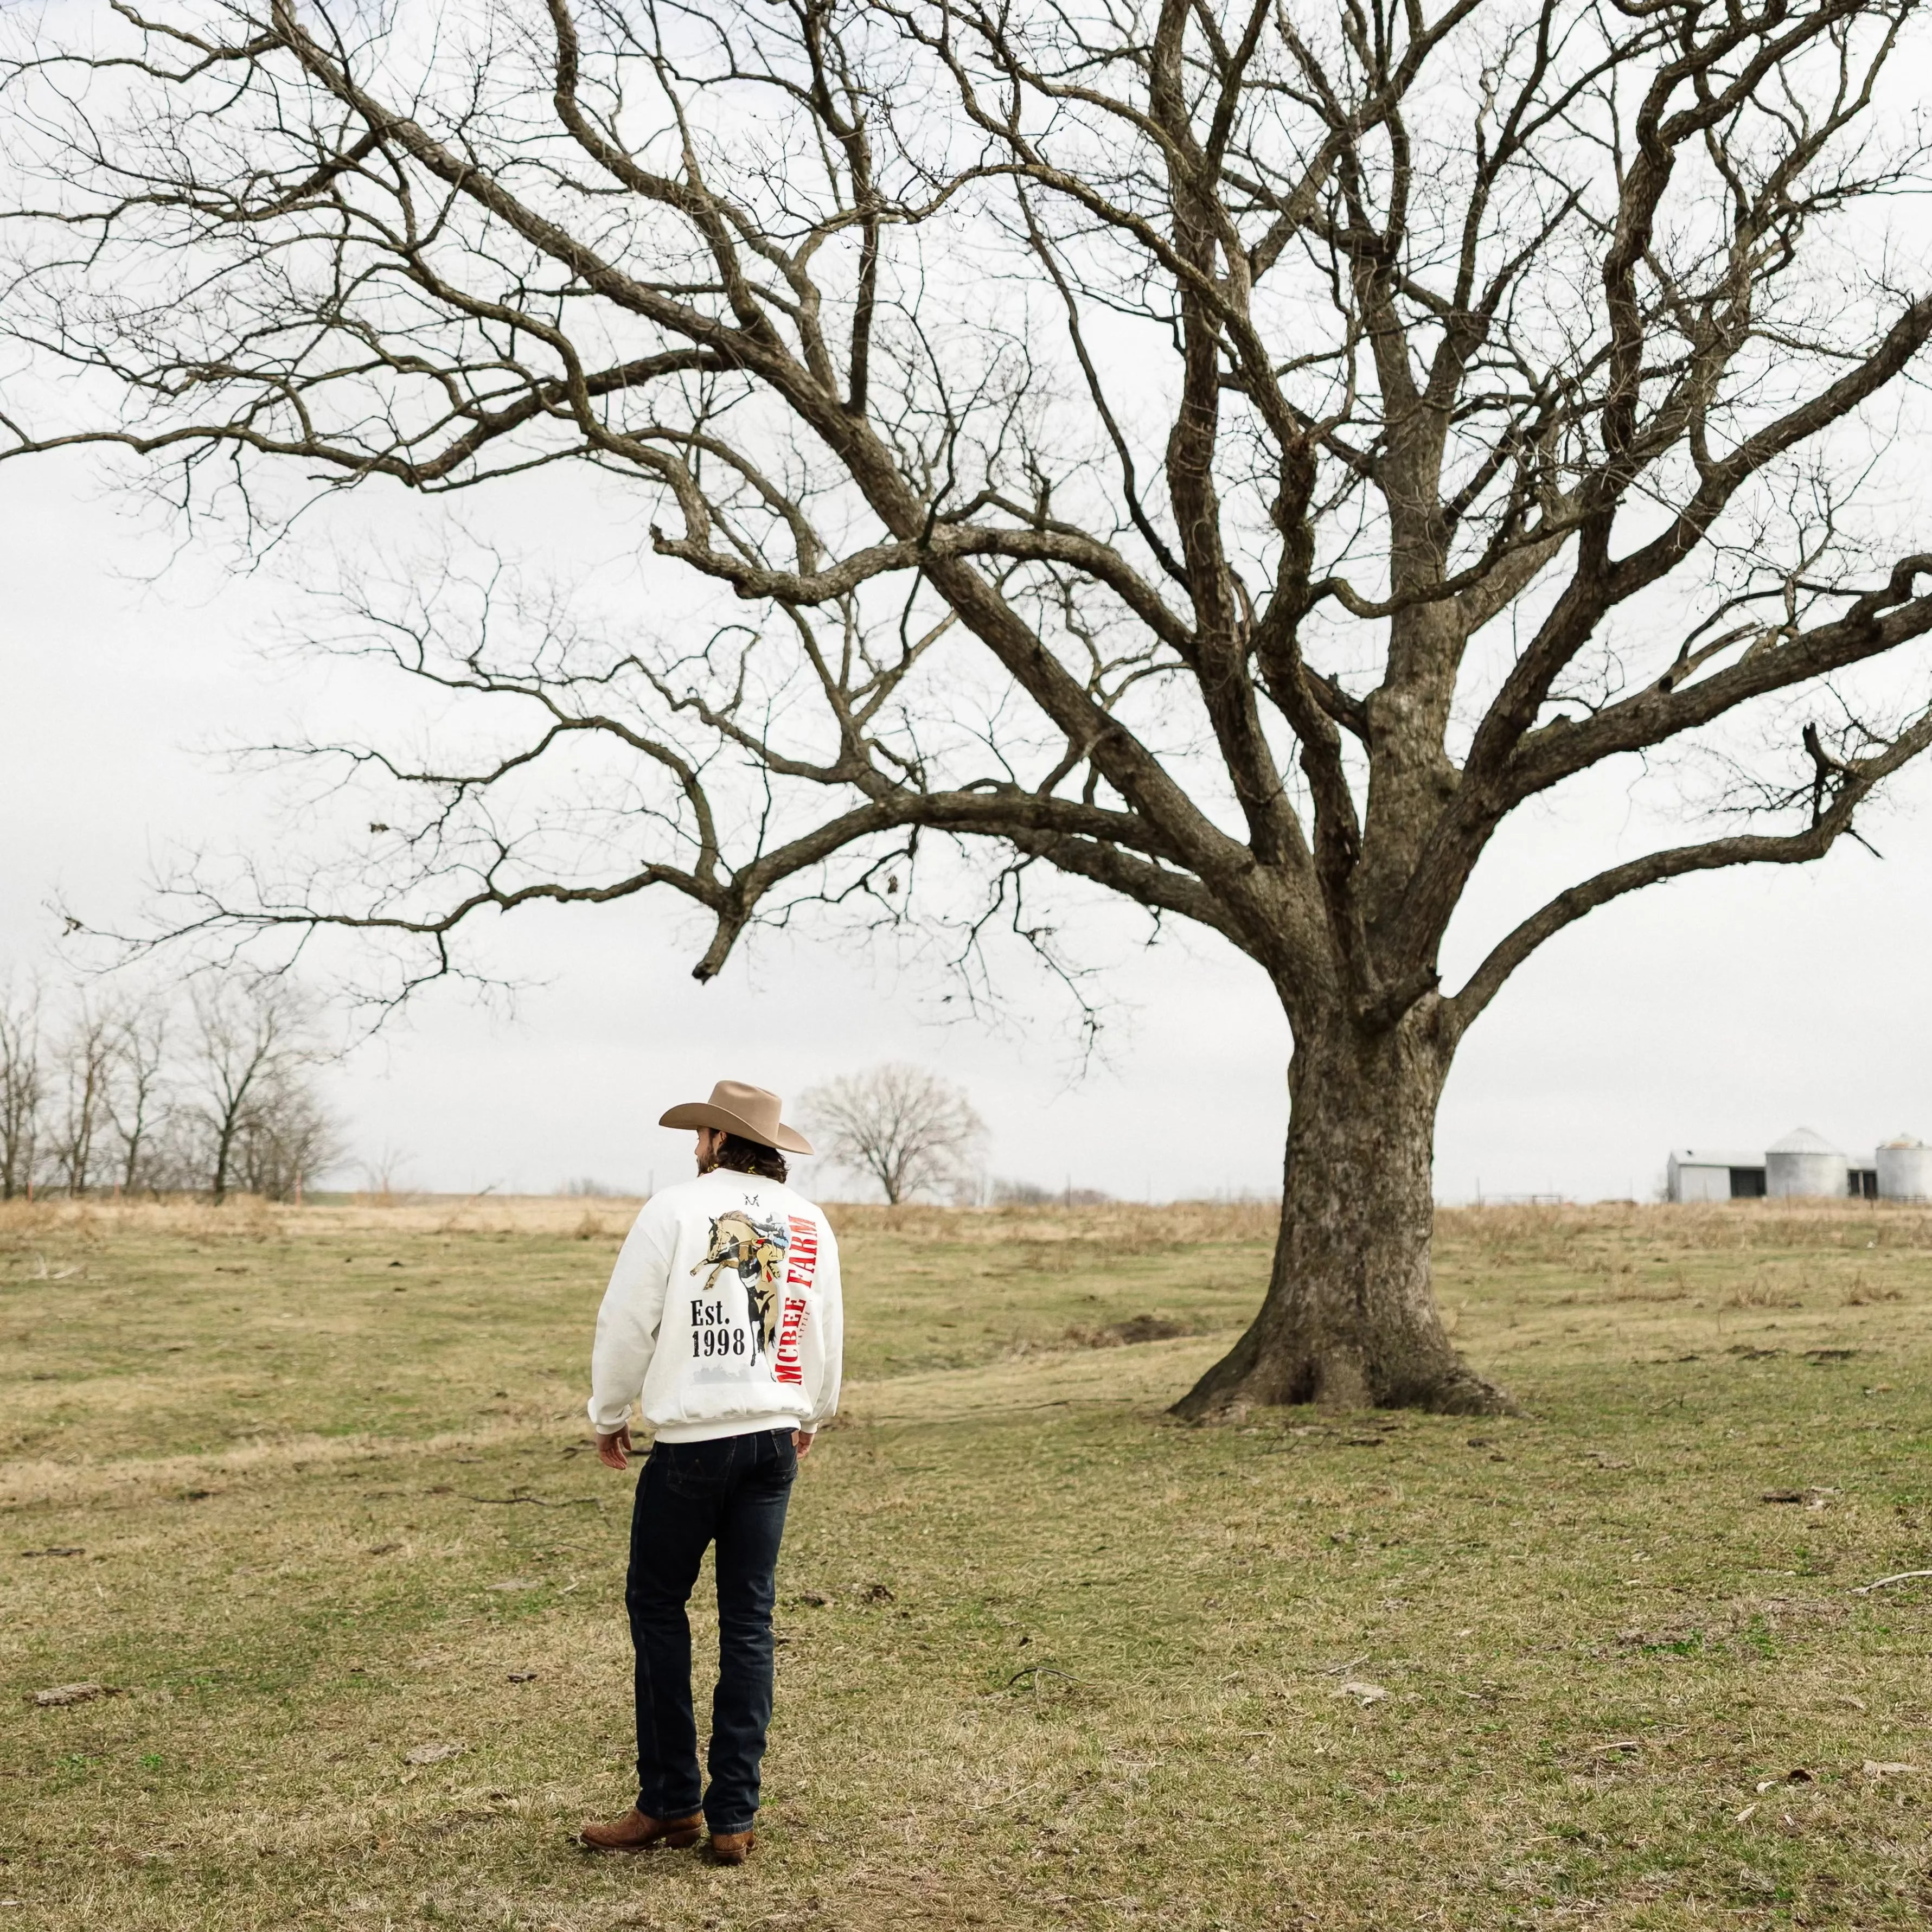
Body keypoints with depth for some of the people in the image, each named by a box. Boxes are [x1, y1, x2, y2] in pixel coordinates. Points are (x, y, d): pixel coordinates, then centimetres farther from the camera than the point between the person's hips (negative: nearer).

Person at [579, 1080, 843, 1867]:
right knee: (749, 1622, 8)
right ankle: (732, 1818, 11)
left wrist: (609, 1415, 10)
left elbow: (626, 1321, -5)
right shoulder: (810, 1225, 7)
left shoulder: (674, 1210, -7)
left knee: (657, 1605, 9)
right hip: (774, 1437, 5)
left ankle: (671, 1803, 13)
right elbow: (826, 1333, 16)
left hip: (694, 1439, -5)